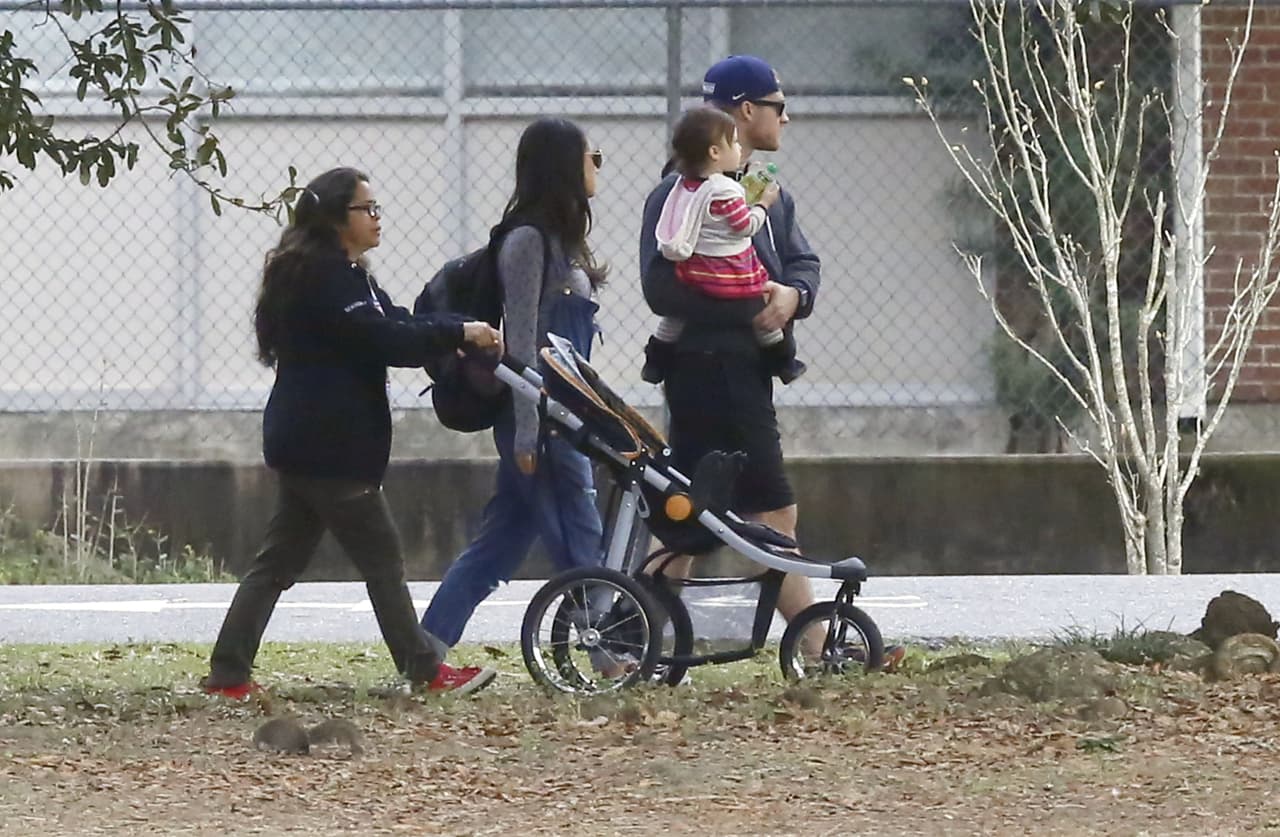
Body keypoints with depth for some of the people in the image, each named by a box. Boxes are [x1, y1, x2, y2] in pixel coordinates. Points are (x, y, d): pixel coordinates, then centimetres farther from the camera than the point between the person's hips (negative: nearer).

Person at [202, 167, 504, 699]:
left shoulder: (335, 274, 19)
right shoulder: (326, 277, -14)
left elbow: (391, 325, 11)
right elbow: (385, 340, -21)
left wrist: (454, 337, -4)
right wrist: (459, 334, -15)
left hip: (304, 442, 10)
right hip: (329, 445, -10)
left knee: (280, 560, 9)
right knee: (380, 556, -2)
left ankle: (228, 673, 7)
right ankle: (424, 670, 4)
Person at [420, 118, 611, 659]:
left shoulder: (559, 241, 18)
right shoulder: (528, 240, -11)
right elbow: (521, 341, -15)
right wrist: (528, 434, -19)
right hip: (538, 417, -10)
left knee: (500, 543, 9)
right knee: (580, 543, -6)